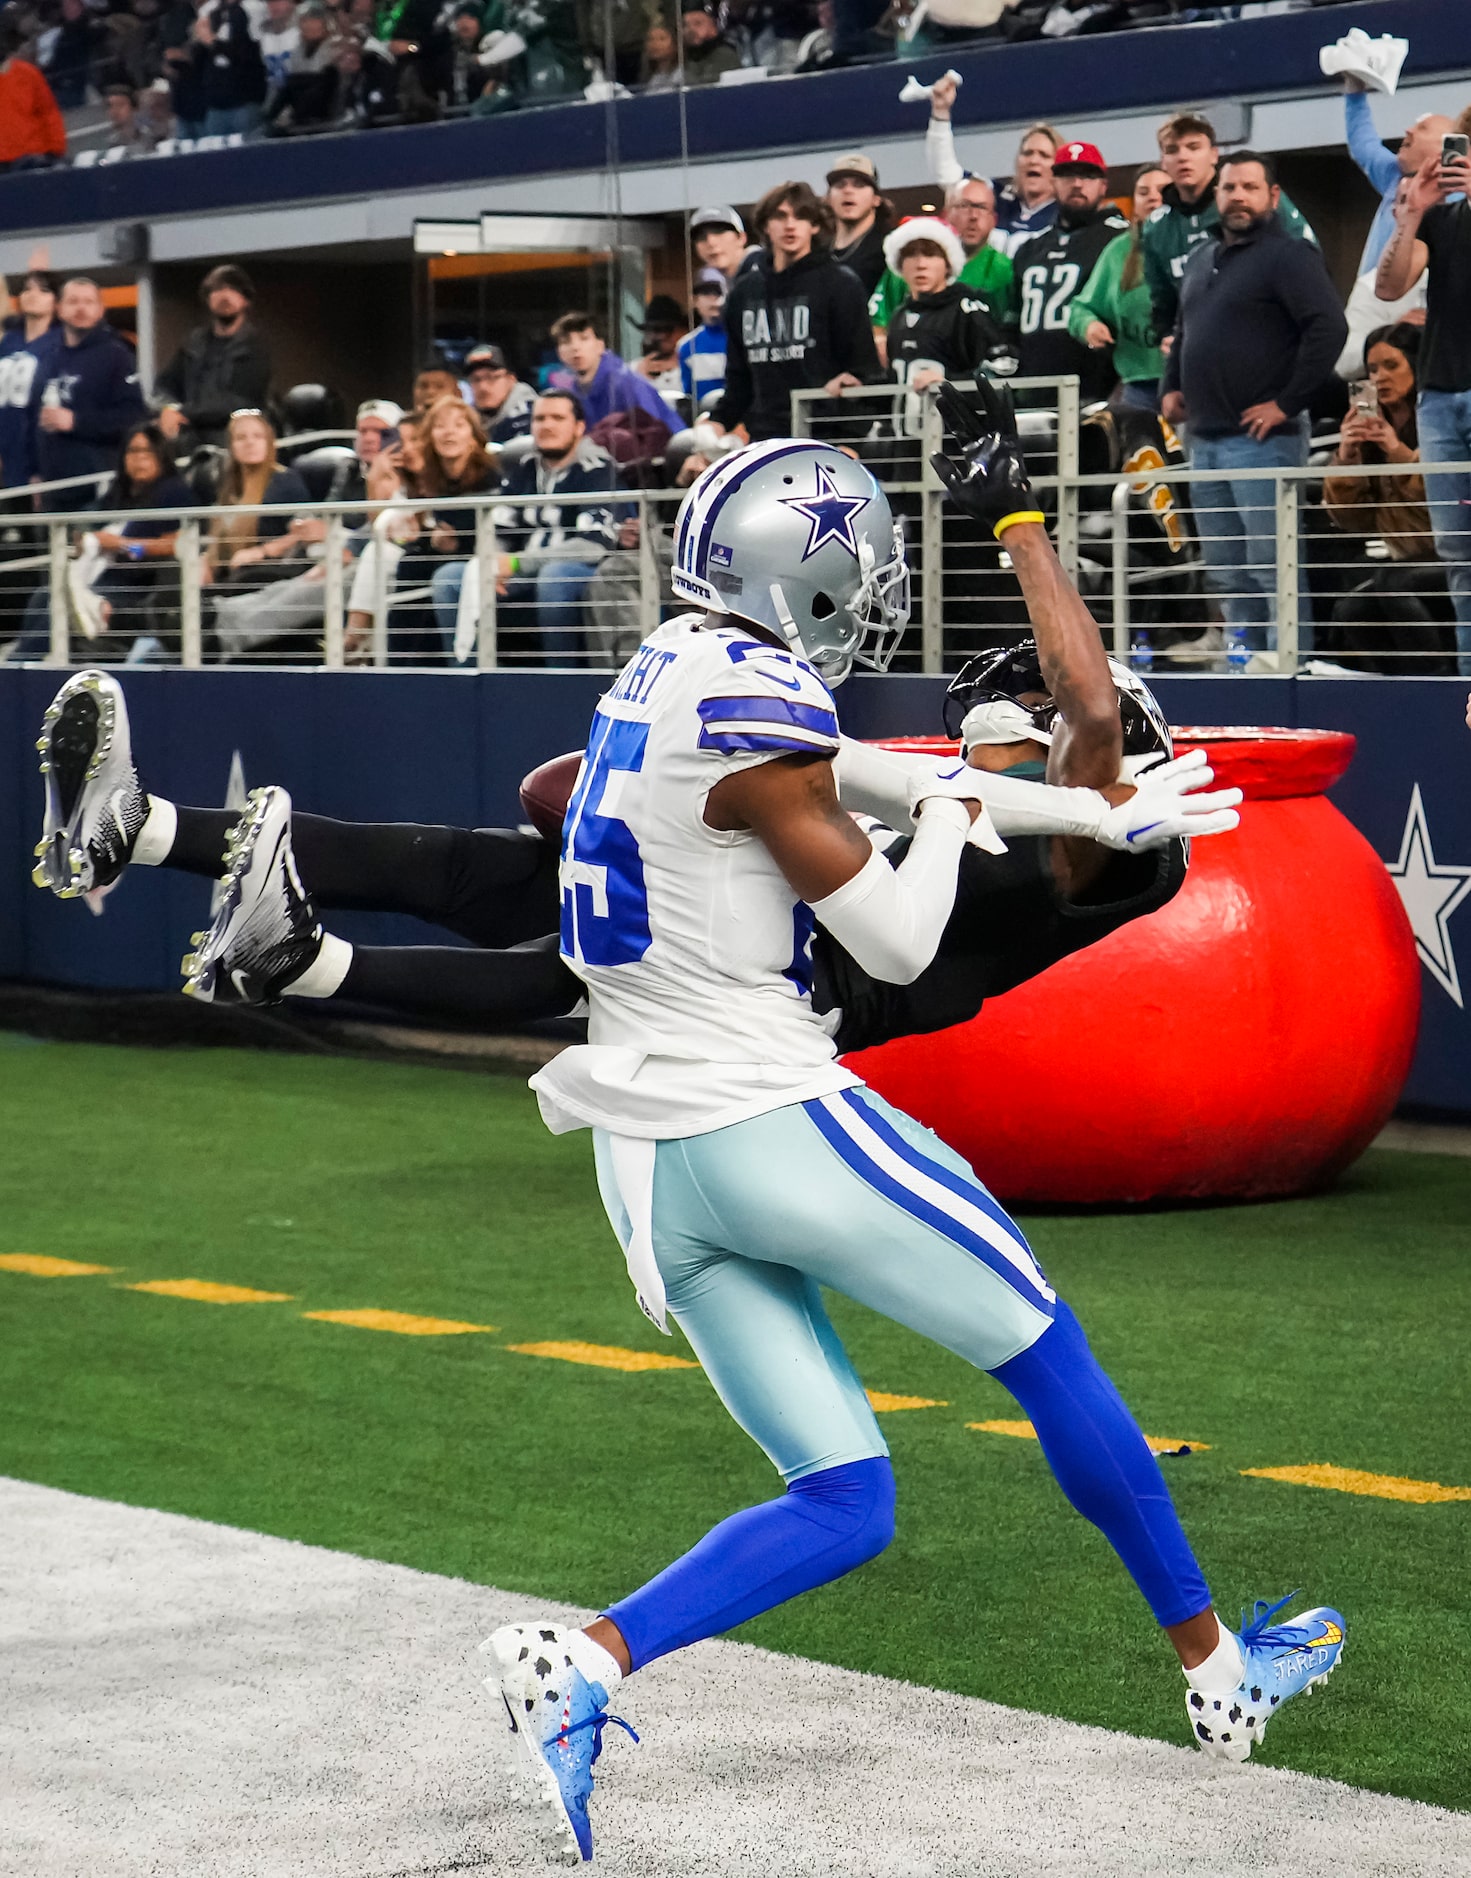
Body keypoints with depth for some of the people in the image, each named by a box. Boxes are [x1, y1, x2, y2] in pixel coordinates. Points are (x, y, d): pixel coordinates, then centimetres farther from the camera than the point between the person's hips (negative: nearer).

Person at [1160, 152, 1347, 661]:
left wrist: (1287, 403, -17)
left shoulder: (1288, 256, -6)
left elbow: (1329, 328, -17)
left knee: (1272, 566, -10)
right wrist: (1170, 387, 16)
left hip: (1261, 440, -8)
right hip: (1205, 440, 8)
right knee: (1225, 572, 10)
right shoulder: (1201, 262, 20)